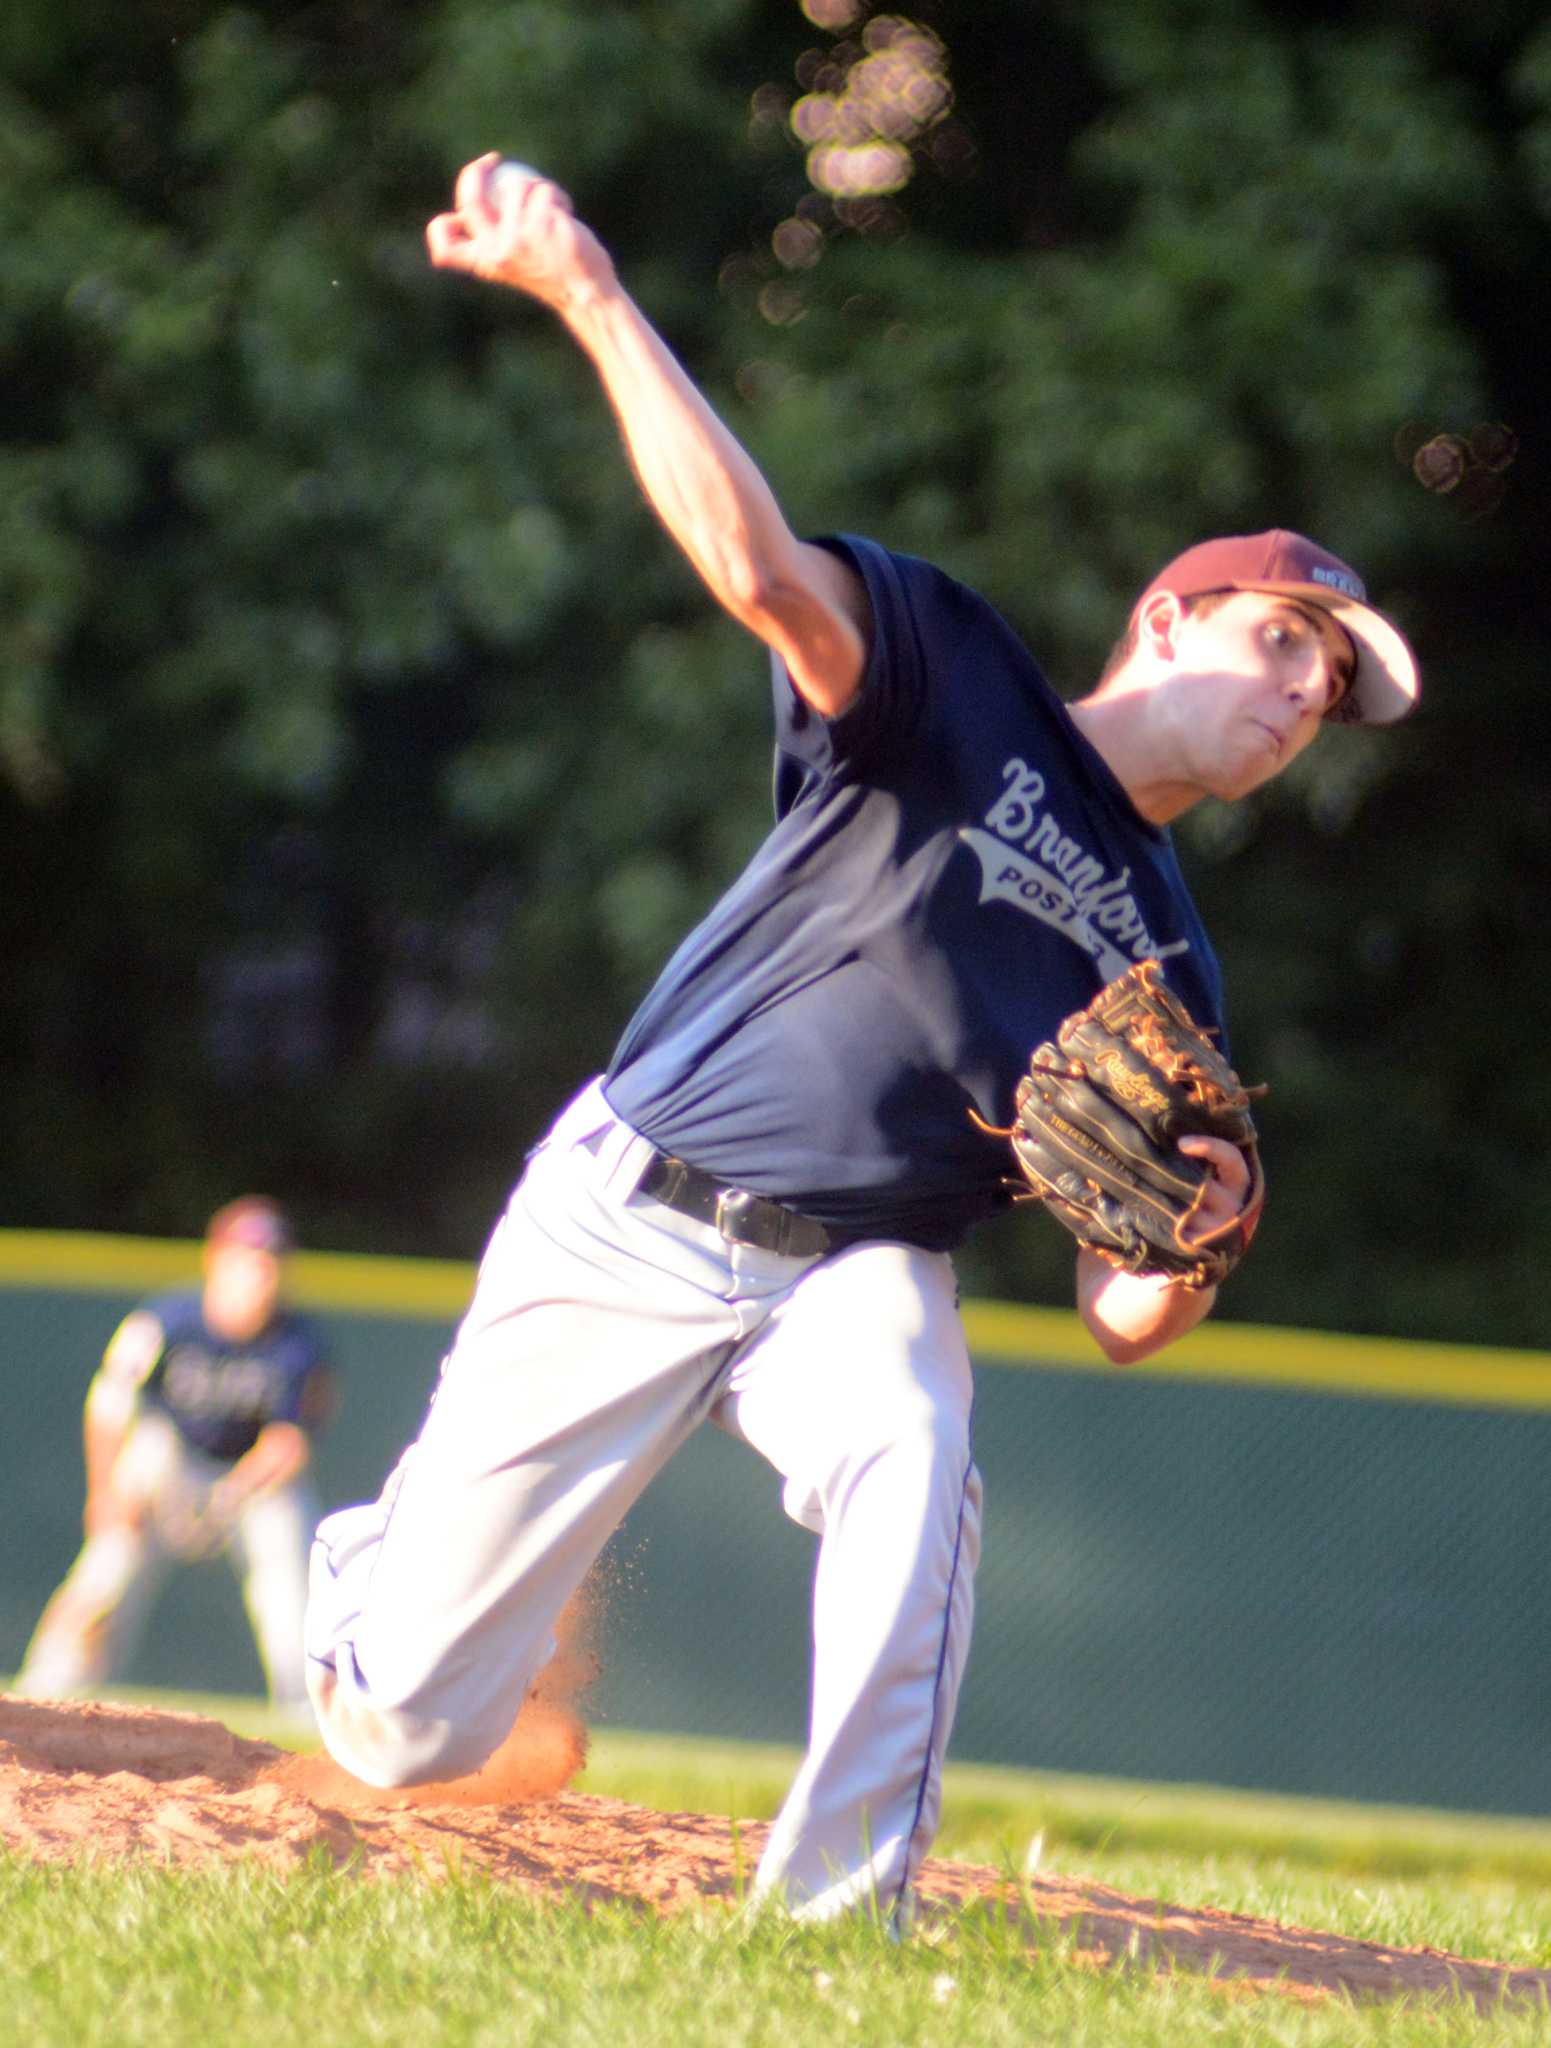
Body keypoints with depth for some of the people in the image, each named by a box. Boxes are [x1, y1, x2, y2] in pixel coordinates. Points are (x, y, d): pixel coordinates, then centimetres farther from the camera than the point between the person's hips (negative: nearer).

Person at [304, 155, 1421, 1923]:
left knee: (912, 1471, -34)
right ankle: (374, 1569, 36)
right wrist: (588, 297, -35)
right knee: (412, 1735, -1)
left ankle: (839, 1925, -26)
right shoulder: (960, 683, -2)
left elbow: (1122, 1319, 7)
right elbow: (761, 567, -22)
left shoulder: (1171, 968, 11)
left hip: (859, 1276, 4)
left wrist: (1199, 1236, -17)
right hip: (629, 1229, -3)